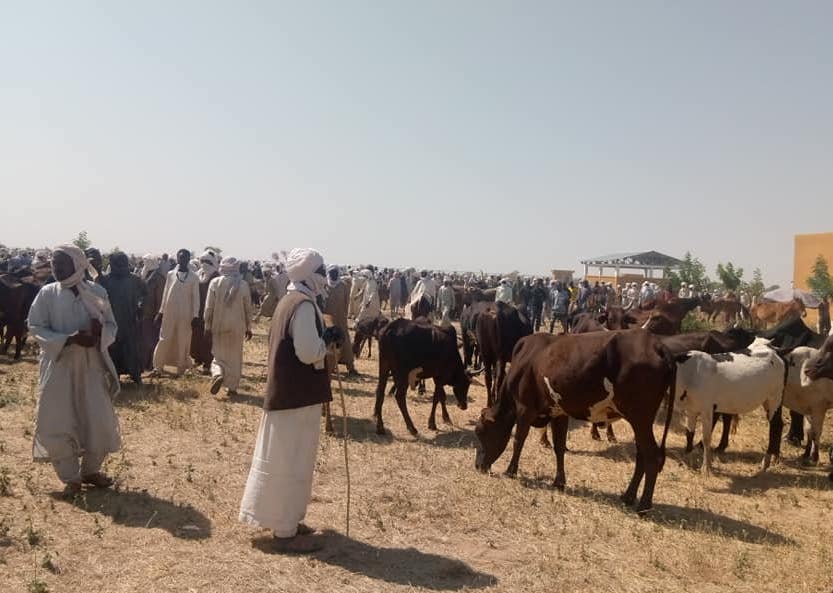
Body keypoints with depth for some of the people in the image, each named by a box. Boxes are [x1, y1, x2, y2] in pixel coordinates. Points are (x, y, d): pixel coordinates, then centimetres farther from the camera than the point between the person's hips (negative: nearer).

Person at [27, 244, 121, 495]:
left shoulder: (97, 292, -2)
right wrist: (69, 339, -20)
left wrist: (99, 332, -21)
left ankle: (90, 470, 26)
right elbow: (35, 326, -6)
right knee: (58, 423, 0)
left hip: (91, 365, 1)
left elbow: (112, 326, 3)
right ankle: (71, 477, 17)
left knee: (99, 420, 5)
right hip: (59, 365, -1)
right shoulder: (47, 293, -3)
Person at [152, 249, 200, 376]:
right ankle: (158, 366, 9)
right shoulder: (170, 274, 5)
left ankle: (181, 367, 13)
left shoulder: (193, 277, -1)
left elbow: (196, 297, -1)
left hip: (186, 314, -1)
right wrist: (161, 311, 3)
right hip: (169, 312, 1)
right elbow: (165, 294, 7)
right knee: (164, 339, 2)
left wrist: (196, 316, -7)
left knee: (183, 341, 4)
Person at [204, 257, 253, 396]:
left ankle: (218, 374, -15)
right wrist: (248, 328, 11)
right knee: (235, 357, 11)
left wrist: (208, 326, 4)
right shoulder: (243, 285, -5)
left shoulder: (215, 282, -6)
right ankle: (232, 387, 12)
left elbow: (209, 307, -4)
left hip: (218, 325, 0)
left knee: (219, 355, 12)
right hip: (237, 327, 0)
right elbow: (248, 309, 1)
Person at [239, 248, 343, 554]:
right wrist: (329, 338, -9)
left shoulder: (290, 300, 11)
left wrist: (324, 337, 8)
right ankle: (285, 532, 9)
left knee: (285, 459, 18)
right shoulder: (304, 305, -19)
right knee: (292, 461, -1)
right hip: (298, 393, -10)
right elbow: (309, 352, -24)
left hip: (286, 389, 10)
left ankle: (284, 519, 31)